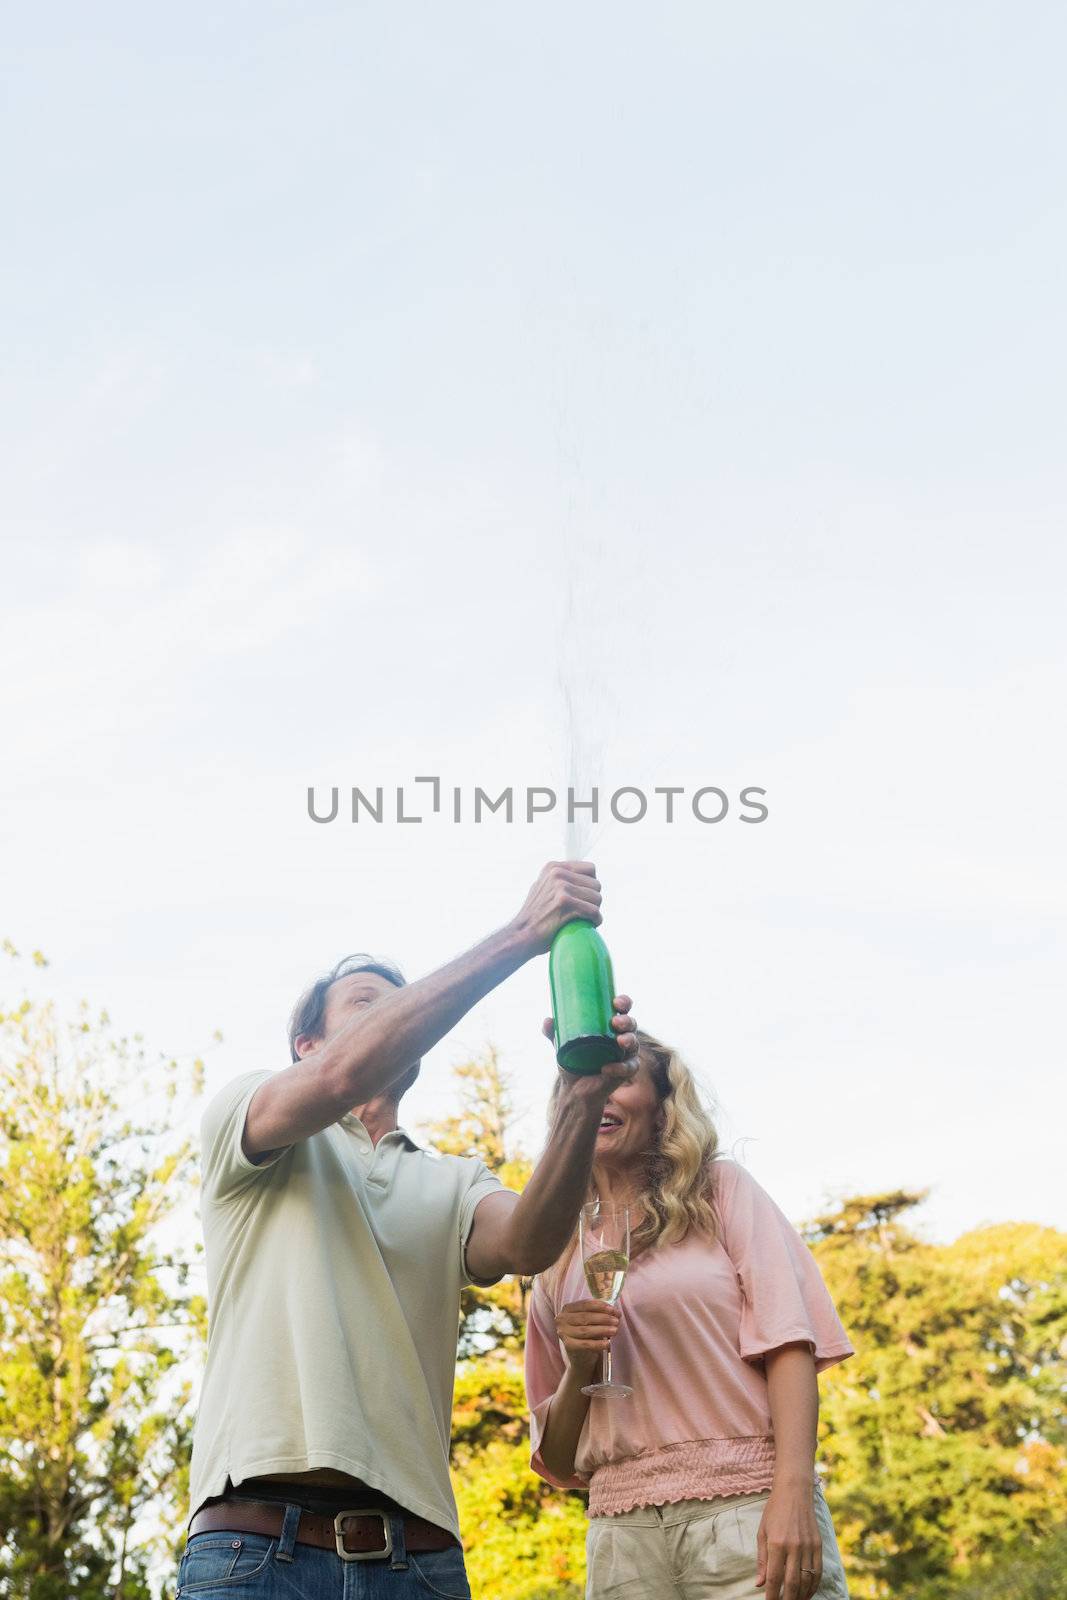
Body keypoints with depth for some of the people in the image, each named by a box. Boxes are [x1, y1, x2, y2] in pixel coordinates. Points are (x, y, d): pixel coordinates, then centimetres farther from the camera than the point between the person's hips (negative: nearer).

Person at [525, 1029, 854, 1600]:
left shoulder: (720, 1188, 10)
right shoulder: (559, 1258, 17)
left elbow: (787, 1343, -2)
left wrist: (793, 1491, -16)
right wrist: (578, 1366, -3)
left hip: (748, 1503, -3)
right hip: (622, 1528, 3)